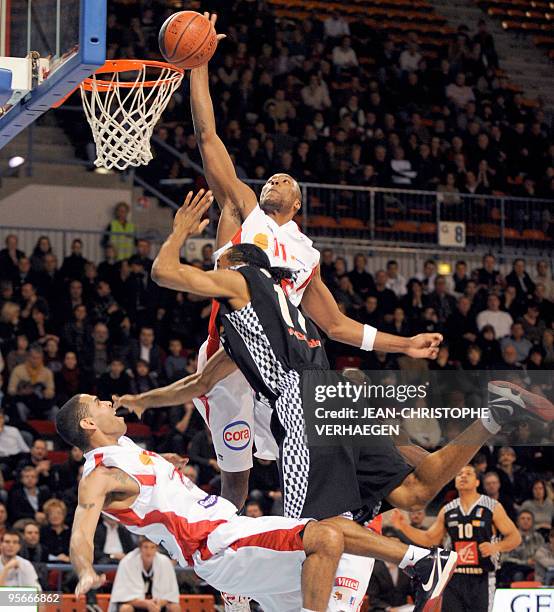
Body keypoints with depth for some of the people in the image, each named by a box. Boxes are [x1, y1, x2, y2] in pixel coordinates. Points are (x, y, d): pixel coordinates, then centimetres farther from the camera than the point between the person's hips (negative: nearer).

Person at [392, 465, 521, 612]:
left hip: (481, 580, -3)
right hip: (454, 579, 3)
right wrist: (404, 527, 6)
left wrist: (496, 547, -20)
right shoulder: (447, 511, 9)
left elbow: (515, 537, 0)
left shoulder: (493, 507, -2)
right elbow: (429, 539, 18)